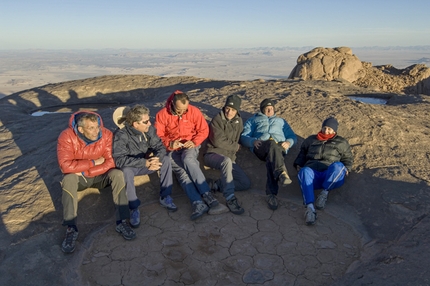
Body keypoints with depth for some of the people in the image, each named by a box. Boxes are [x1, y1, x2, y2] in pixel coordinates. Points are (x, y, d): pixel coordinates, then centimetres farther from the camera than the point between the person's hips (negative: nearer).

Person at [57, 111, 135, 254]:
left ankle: (122, 222, -24)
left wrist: (84, 172, -25)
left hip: (100, 176, 1)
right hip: (78, 178, -1)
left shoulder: (106, 134, -18)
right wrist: (93, 162, -25)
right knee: (69, 179, -33)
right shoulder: (67, 137, -22)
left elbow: (110, 162, -21)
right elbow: (65, 165, -30)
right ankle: (71, 229, -27)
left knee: (117, 174, -26)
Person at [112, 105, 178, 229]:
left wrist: (156, 159, -31)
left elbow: (160, 147, -8)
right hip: (129, 167, -4)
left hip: (146, 163, 5)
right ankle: (134, 208, -22)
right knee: (126, 170, -37)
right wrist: (145, 162, -42)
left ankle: (165, 197, -8)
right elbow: (119, 159, -36)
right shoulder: (121, 135, -27)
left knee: (166, 159, -18)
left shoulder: (149, 129, -13)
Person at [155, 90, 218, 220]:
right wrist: (169, 144, -20)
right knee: (181, 171, -27)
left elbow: (204, 130, -1)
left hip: (190, 146, 0)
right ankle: (198, 203, -39)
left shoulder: (194, 111, -5)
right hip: (172, 149, 1)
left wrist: (194, 142, -17)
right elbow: (158, 136, -2)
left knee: (188, 159, -35)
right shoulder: (162, 114, -6)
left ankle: (206, 194, -33)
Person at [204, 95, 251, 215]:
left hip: (229, 158, 6)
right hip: (213, 154, -6)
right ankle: (230, 199, -40)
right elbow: (218, 141, -14)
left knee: (246, 183, -10)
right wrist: (235, 146, -4)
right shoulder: (217, 120, -7)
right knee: (227, 161, -42)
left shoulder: (239, 121, 13)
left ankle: (218, 185, -9)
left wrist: (233, 152, 0)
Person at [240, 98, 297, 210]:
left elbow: (292, 136, 29)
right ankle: (282, 173, -63)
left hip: (279, 146, 2)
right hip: (261, 145, -1)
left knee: (271, 157, -38)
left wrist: (288, 142, 2)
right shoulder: (253, 120, 37)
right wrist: (253, 141, -5)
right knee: (272, 145, -40)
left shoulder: (281, 120, 43)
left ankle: (272, 193, -53)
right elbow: (243, 137, 19)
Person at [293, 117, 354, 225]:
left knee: (338, 165, -37)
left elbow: (348, 158, 27)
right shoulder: (311, 139, 28)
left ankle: (324, 193, -25)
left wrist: (346, 169, 6)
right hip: (313, 174, 1)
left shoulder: (341, 142, 25)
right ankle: (310, 207, -52)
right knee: (304, 171, -39)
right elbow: (302, 153, 31)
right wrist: (298, 164, 12)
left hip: (331, 177, 0)